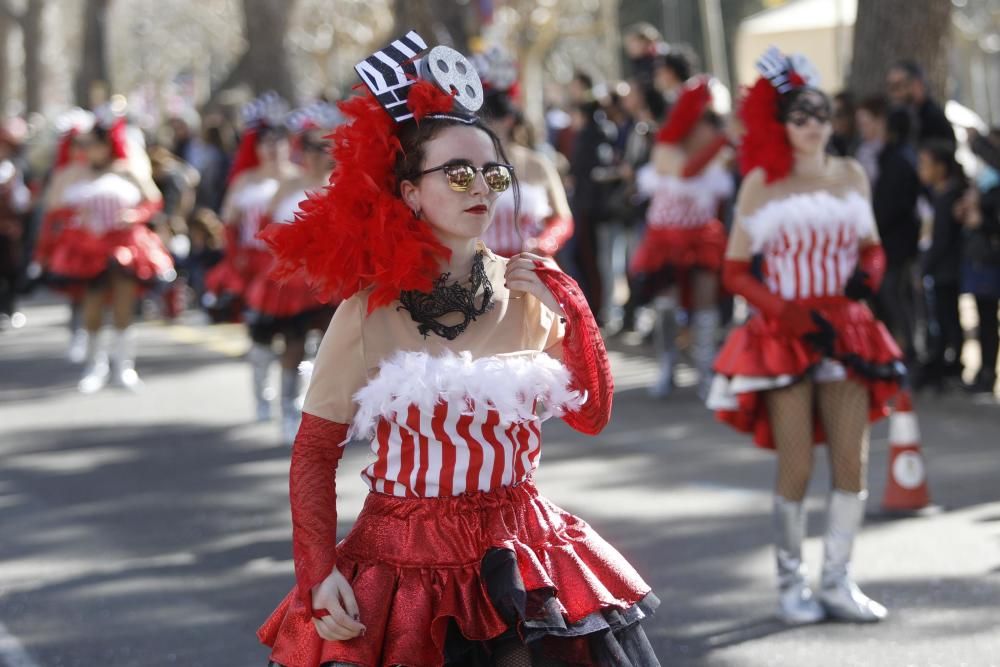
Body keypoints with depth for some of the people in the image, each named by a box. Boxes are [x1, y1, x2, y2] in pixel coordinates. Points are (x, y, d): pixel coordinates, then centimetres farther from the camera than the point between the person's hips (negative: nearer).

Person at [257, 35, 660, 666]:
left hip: (519, 551, 3)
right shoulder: (369, 310, -7)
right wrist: (319, 572, -13)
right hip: (405, 560, -2)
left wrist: (571, 311, -12)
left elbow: (591, 415, -2)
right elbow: (314, 452, -4)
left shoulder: (526, 293, 1)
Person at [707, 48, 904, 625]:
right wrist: (791, 315, -13)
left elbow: (872, 245, 20)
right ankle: (791, 584, 8)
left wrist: (869, 273, -4)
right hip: (785, 334, -4)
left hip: (847, 331, 4)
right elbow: (734, 270, -2)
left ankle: (839, 583, 11)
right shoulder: (762, 181, -1)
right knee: (797, 467, -5)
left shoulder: (851, 175, 9)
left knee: (853, 462, 0)